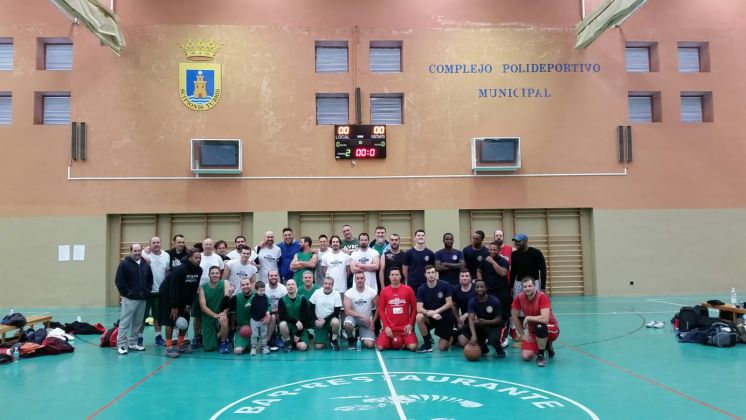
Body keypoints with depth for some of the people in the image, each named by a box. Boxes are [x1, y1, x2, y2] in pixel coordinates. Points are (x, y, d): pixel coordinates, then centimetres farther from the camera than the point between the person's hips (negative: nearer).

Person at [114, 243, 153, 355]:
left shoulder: (146, 264, 11)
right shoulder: (124, 264, -6)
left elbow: (150, 279, 21)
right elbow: (118, 280, -10)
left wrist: (147, 291, 8)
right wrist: (127, 292, -12)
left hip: (142, 299, 6)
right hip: (129, 299, -6)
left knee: (138, 323, 10)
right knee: (125, 321, -5)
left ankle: (133, 343, 20)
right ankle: (121, 344, 0)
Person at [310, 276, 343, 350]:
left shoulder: (336, 295, -10)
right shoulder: (317, 293, -5)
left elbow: (337, 312, -11)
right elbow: (311, 308, 2)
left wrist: (324, 320, -17)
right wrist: (316, 320, -9)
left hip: (330, 319, -1)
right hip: (319, 322, 2)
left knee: (335, 322, -39)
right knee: (318, 346, -8)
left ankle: (334, 340, -10)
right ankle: (327, 336, 27)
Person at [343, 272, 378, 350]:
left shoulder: (372, 292, -9)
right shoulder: (348, 293, -12)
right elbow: (347, 311, -18)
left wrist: (373, 322, -6)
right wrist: (362, 316, -26)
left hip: (367, 322, 1)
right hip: (353, 317, -1)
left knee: (370, 345, -17)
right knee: (347, 323, -38)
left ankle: (361, 338, 21)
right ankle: (351, 339, -3)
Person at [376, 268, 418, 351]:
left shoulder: (408, 289, -1)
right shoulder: (384, 291, 0)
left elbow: (414, 308, 4)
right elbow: (381, 310, 3)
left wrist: (410, 324, -6)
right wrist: (386, 326, -7)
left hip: (405, 327, -1)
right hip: (389, 327, 1)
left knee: (413, 347, -21)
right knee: (380, 347, -17)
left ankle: (404, 342, 14)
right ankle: (393, 342, 15)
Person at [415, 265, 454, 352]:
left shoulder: (445, 285, -13)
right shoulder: (421, 289, -10)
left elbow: (449, 303, -13)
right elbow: (419, 308, -18)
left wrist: (436, 311, -24)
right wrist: (431, 314, -34)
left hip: (445, 317, -2)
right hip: (430, 317, 2)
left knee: (443, 348, -5)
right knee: (419, 317, -32)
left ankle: (451, 336, 31)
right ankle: (427, 343, -13)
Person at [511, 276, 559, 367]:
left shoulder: (542, 297, -25)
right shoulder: (519, 298, -10)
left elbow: (545, 319, -37)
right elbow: (514, 317, 2)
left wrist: (528, 318, -24)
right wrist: (522, 335, -1)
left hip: (551, 330, -5)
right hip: (532, 332, 5)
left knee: (540, 326, -40)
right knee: (525, 356, -15)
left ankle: (541, 356, -15)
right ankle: (546, 345, 17)